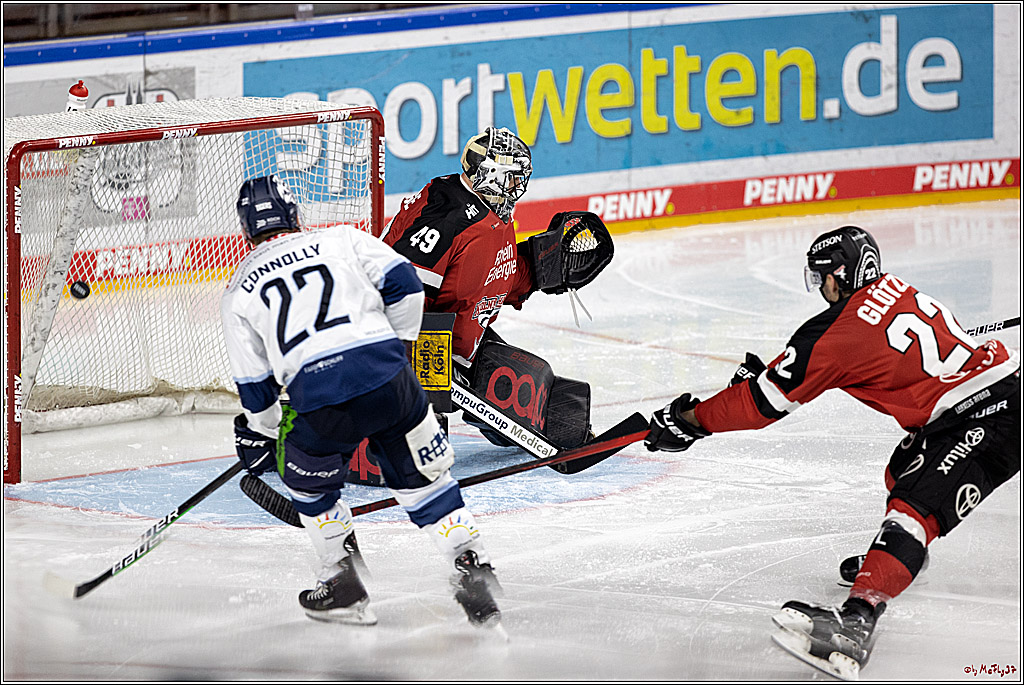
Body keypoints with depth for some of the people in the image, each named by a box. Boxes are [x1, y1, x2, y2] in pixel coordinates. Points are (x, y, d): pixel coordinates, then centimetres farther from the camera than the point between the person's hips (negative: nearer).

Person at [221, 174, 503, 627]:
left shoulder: (238, 292, 19)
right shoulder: (342, 240, 20)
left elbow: (255, 384, 21)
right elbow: (403, 285, 11)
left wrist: (261, 436, 37)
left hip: (317, 399, -1)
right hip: (387, 377, 1)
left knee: (304, 478, 26)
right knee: (422, 475, 18)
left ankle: (343, 584, 23)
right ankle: (472, 568, 6)